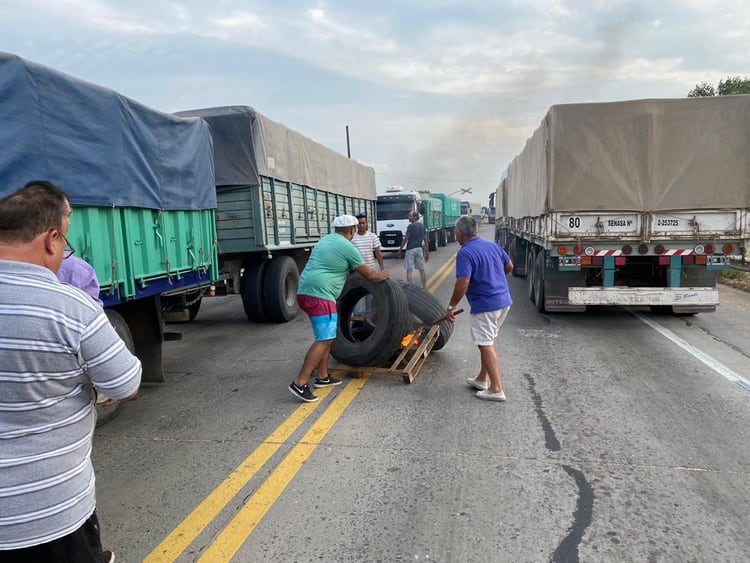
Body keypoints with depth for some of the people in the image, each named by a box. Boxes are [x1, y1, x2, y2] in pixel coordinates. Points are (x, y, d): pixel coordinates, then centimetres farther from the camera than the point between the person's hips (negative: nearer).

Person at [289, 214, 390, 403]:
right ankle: (299, 383, -13)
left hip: (305, 292, 10)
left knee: (326, 336, 19)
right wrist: (382, 276, 26)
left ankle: (322, 377, 23)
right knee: (324, 340, -10)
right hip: (320, 295, -10)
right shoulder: (348, 247, -4)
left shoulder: (325, 240, 21)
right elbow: (369, 275, 5)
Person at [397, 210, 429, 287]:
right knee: (422, 269, 10)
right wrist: (427, 253, 15)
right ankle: (424, 288, 14)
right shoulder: (422, 226, 10)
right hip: (420, 249, 6)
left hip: (410, 249, -6)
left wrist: (400, 249, -1)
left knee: (409, 270, -3)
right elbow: (426, 240, 10)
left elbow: (405, 239, -10)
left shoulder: (411, 226, -10)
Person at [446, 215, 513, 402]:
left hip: (485, 305, -8)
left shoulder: (465, 253, -17)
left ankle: (496, 389, 4)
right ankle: (482, 379, 30)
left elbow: (463, 283, -24)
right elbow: (509, 267, 20)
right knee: (487, 342, 20)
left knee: (486, 345, 1)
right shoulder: (493, 246, 8)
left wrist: (451, 306, -15)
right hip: (504, 301, 9)